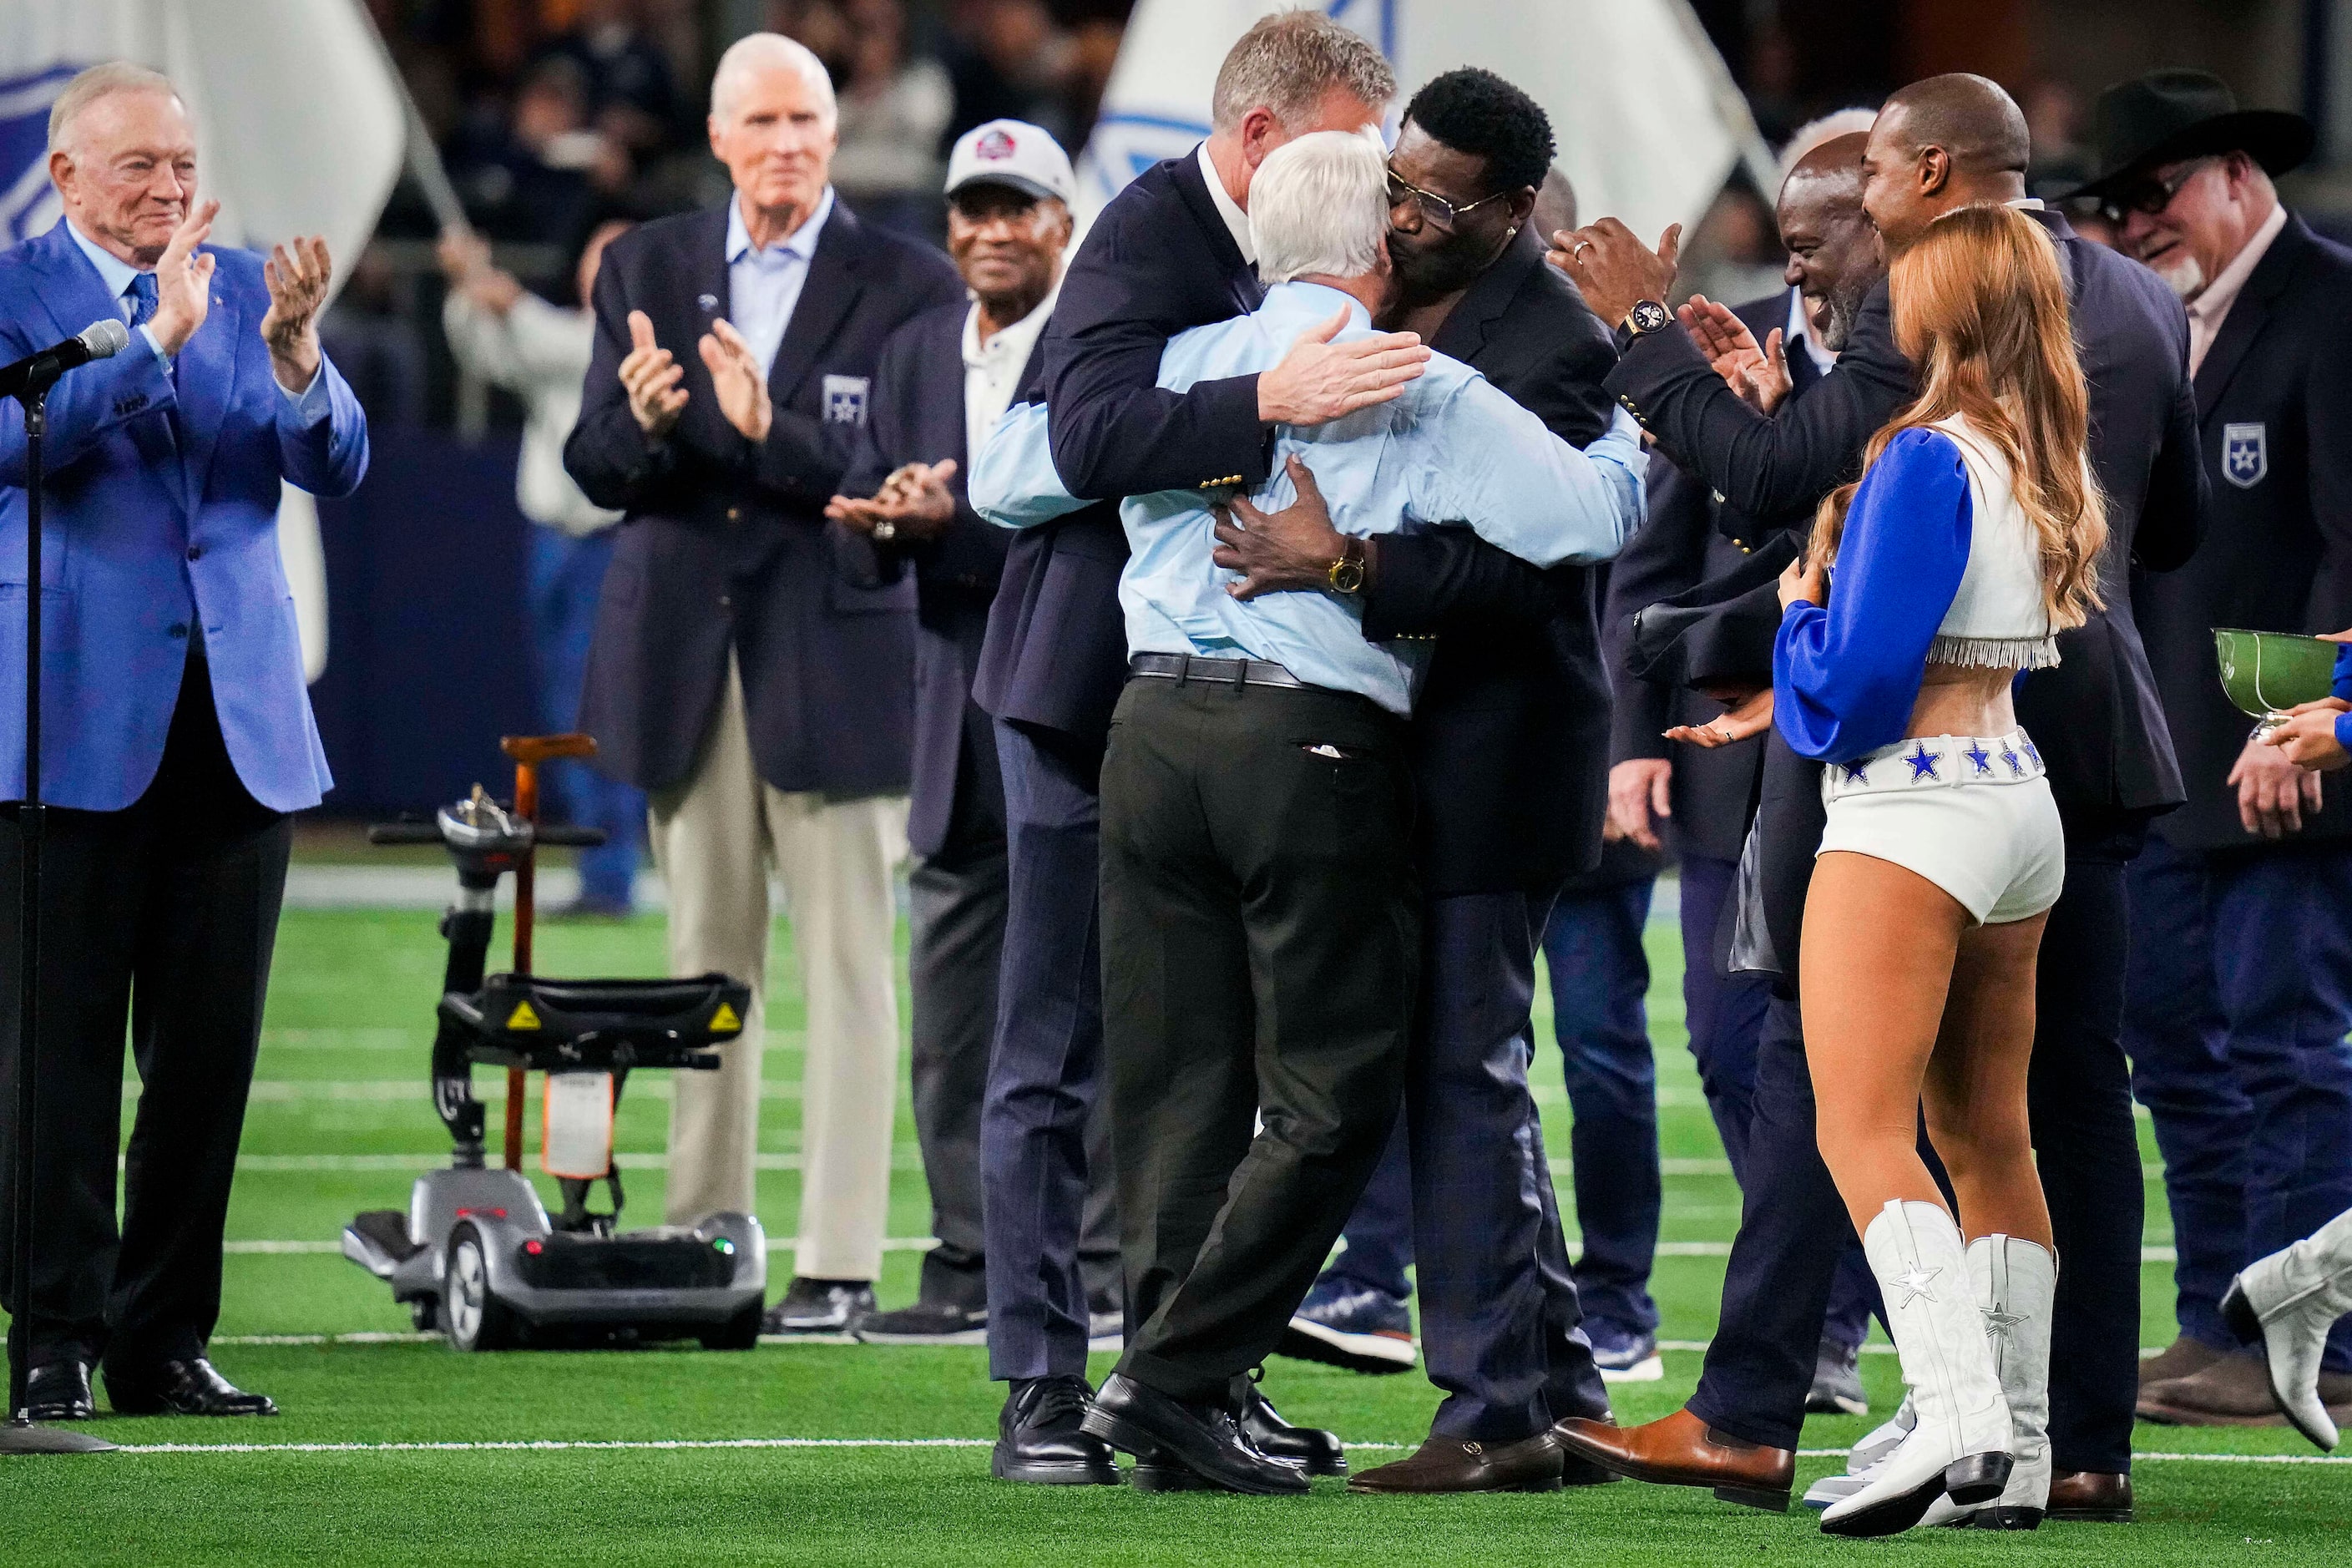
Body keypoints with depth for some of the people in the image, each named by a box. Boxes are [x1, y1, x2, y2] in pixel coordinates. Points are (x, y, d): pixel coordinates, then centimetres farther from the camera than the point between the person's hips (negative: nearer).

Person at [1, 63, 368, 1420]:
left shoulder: (245, 288, 11)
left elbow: (337, 467, 2)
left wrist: (294, 349, -16)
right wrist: (160, 337, -24)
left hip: (237, 724, 4)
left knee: (210, 1051, 4)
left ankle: (167, 1342, 11)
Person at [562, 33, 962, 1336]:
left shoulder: (907, 287, -2)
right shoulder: (646, 269, 9)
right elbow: (593, 469, 5)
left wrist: (769, 432, -25)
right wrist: (641, 421, -18)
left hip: (835, 655, -3)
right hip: (684, 658, 3)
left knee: (847, 963, -4)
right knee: (705, 959, 8)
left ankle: (839, 1262, -3)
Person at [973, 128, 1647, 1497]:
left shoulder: (1171, 370, 11)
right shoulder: (1424, 399, -2)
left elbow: (1001, 482, 20)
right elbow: (1591, 515, -9)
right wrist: (1640, 423, 12)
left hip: (1157, 728, 5)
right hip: (1319, 745, -5)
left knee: (1176, 1085, 10)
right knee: (1333, 1102, 2)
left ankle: (1176, 1392, 9)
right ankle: (1179, 1376, -7)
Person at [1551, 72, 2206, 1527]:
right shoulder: (2142, 306, 10)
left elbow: (1773, 472, -14)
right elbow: (2175, 525, 19)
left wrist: (1647, 327, -6)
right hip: (2080, 742, 6)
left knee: (1818, 1061, 0)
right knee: (2073, 1090, 8)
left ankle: (1746, 1419, -1)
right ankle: (2088, 1447, 5)